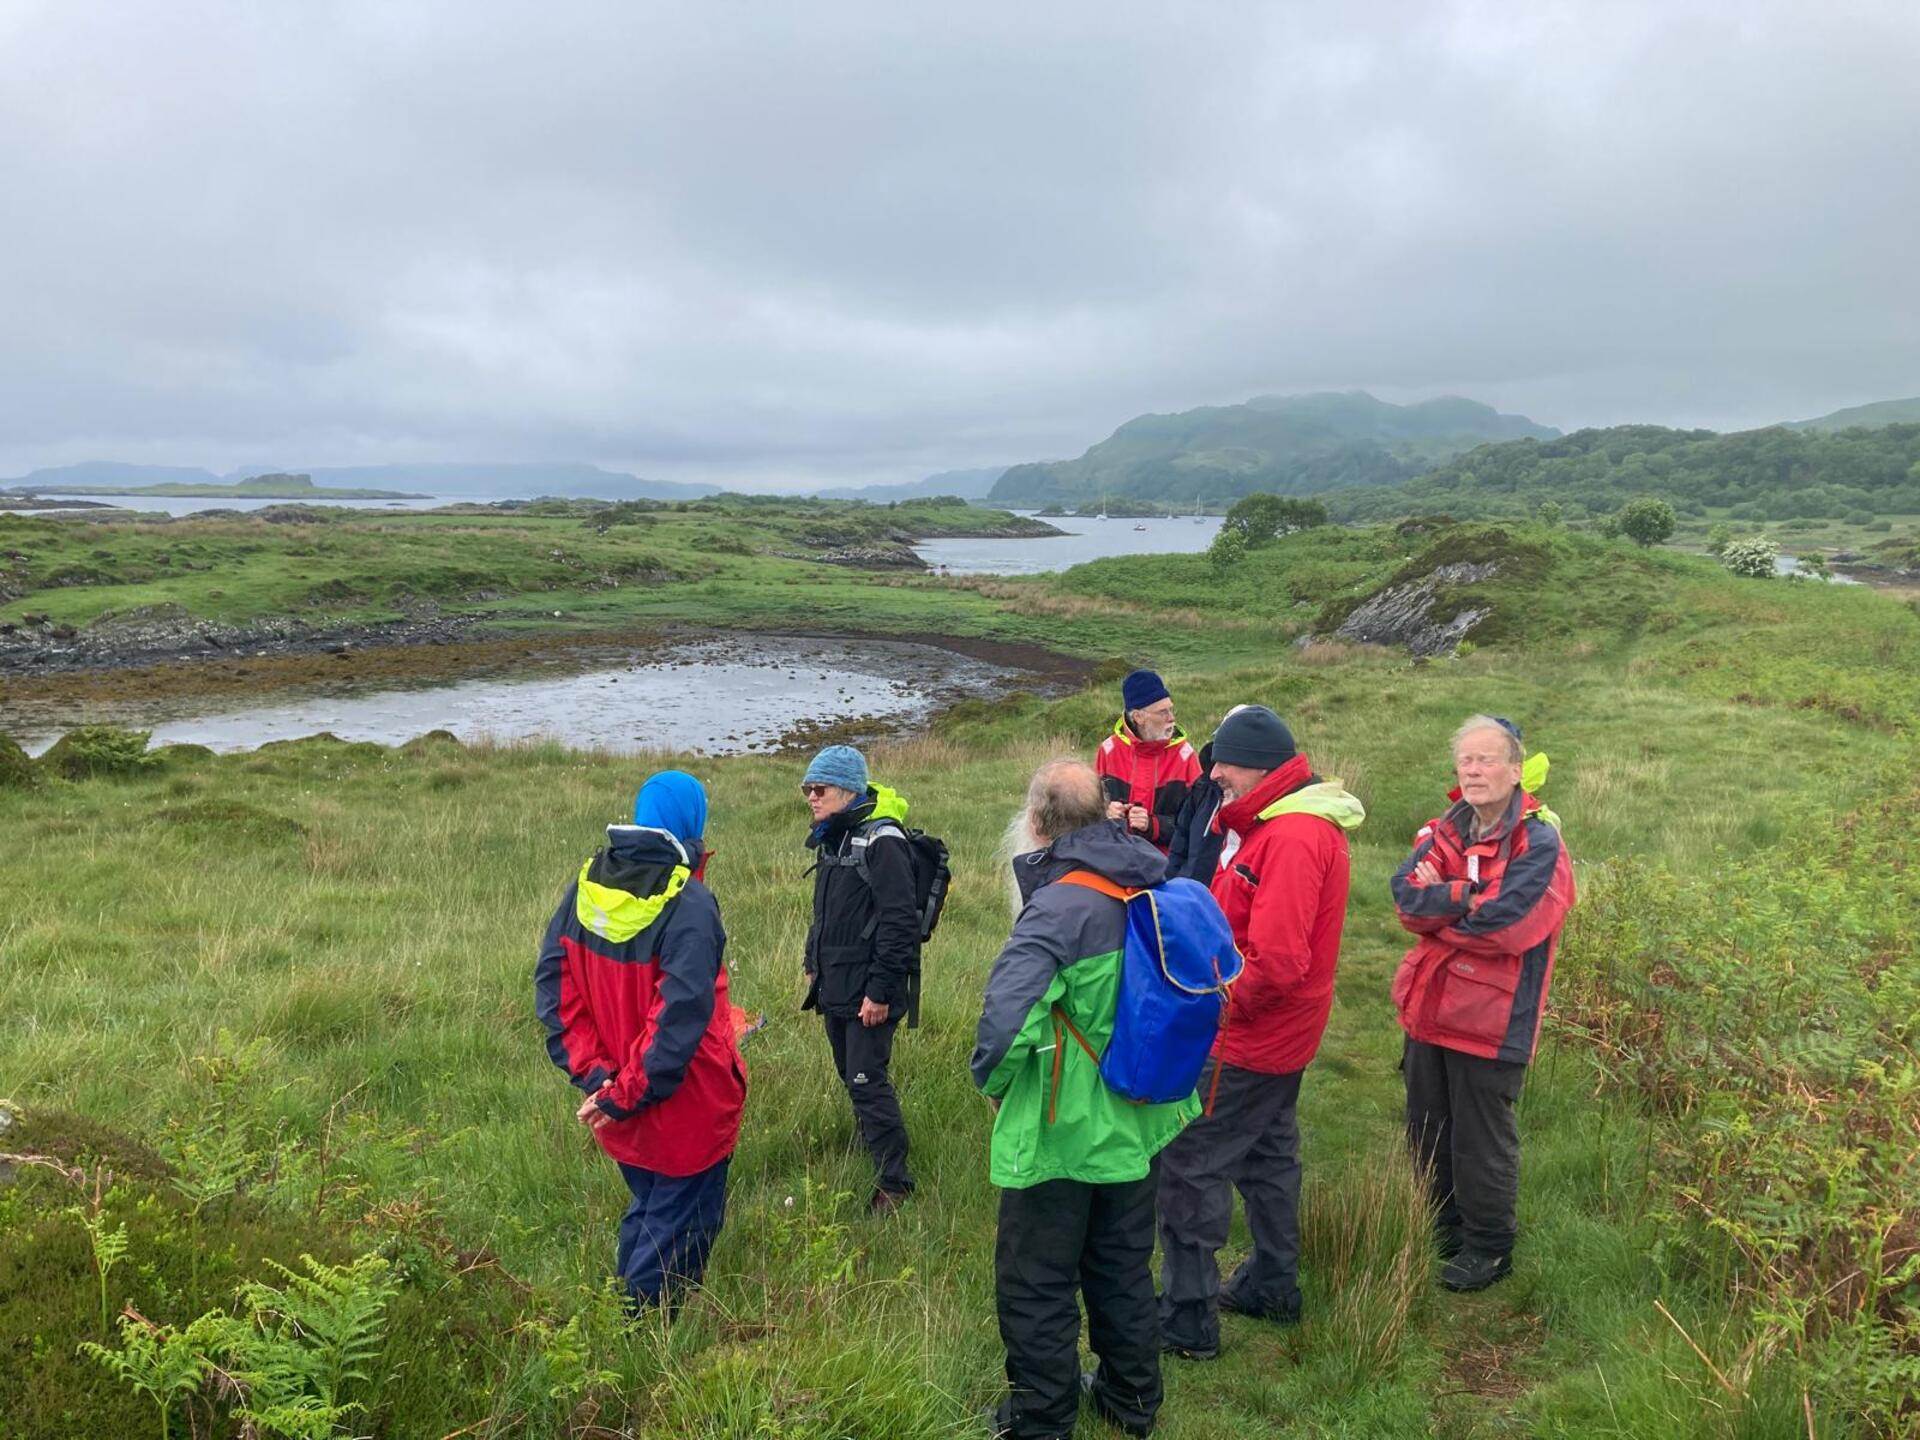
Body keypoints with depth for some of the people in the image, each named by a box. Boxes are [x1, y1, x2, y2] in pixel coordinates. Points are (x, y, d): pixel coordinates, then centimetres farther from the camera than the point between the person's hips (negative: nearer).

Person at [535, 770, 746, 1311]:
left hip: (616, 1101, 7)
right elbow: (682, 1011, -26)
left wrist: (593, 1073, -4)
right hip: (684, 1105, -7)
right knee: (680, 1223, 10)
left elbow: (553, 983, -1)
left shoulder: (586, 885, 0)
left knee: (647, 1208, 26)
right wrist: (626, 1095, -18)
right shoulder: (688, 902, -21)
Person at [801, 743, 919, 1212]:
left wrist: (880, 990, -22)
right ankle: (871, 1147, 37)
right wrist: (813, 964, 21)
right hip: (835, 986, 9)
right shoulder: (832, 838, 11)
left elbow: (898, 922, -22)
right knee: (851, 1076, 18)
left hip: (867, 990, -9)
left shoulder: (881, 841, -19)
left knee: (867, 1080, -6)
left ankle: (893, 1181, 4)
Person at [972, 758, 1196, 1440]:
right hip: (1137, 1121, 8)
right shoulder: (1154, 885, -3)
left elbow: (1005, 1017, -36)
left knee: (1036, 1284, 12)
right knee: (1123, 1268, 25)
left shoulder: (1059, 905, -26)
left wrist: (992, 1078, -16)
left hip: (1062, 1132, -7)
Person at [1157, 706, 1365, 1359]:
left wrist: (1223, 1006, -18)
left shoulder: (1291, 838, -26)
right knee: (1268, 1154, 23)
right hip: (1281, 1035, 11)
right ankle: (1273, 1287, 40)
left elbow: (1276, 961, -31)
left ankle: (1187, 1318, 8)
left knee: (1190, 1163, -2)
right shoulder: (1266, 822, 8)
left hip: (1246, 1037, -11)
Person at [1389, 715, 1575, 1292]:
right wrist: (1469, 896, -23)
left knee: (1482, 1141, 7)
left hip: (1492, 1017, -6)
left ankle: (1488, 1247, 26)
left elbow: (1504, 925, -24)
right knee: (1427, 1130, 19)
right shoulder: (1446, 830, 6)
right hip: (1430, 1008, 7)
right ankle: (1443, 1230, 38)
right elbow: (1406, 893, -9)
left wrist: (1436, 905, -12)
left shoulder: (1539, 843, -14)